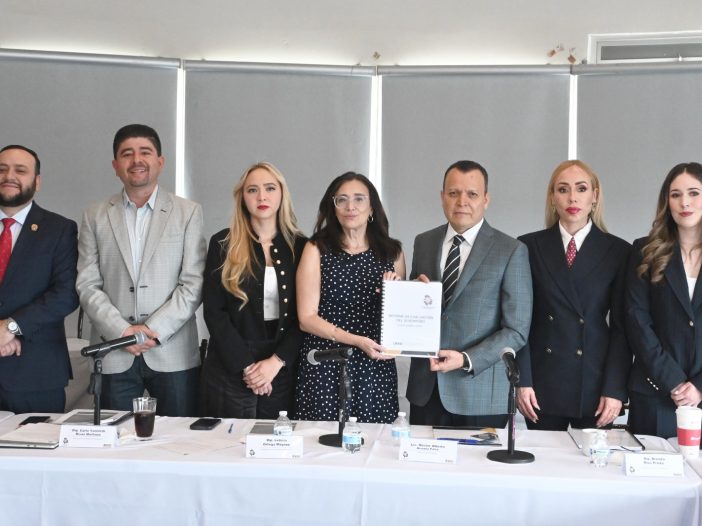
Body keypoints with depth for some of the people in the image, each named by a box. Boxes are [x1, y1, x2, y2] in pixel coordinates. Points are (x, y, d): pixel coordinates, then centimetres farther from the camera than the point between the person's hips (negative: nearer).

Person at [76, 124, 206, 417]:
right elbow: (88, 285, 4)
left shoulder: (188, 213, 4)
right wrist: (122, 331, -9)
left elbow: (193, 283, -2)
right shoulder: (95, 217, 9)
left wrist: (154, 330, -11)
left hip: (173, 354, -1)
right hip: (115, 355, 1)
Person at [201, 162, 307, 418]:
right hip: (230, 367, -1)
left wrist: (276, 361, -12)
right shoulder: (223, 244, 1)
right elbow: (213, 311, -4)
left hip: (283, 367, 1)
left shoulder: (300, 247, 4)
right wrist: (246, 365, -11)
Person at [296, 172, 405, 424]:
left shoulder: (392, 252, 9)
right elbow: (307, 318, -3)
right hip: (324, 368, -2)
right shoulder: (317, 250, 1)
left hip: (375, 367, 2)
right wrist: (356, 340, -13)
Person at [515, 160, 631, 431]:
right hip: (543, 384, 0)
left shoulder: (618, 251, 2)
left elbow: (621, 325, 1)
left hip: (595, 383, 0)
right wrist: (522, 380, -5)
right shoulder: (530, 246, 3)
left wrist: (615, 389, -5)